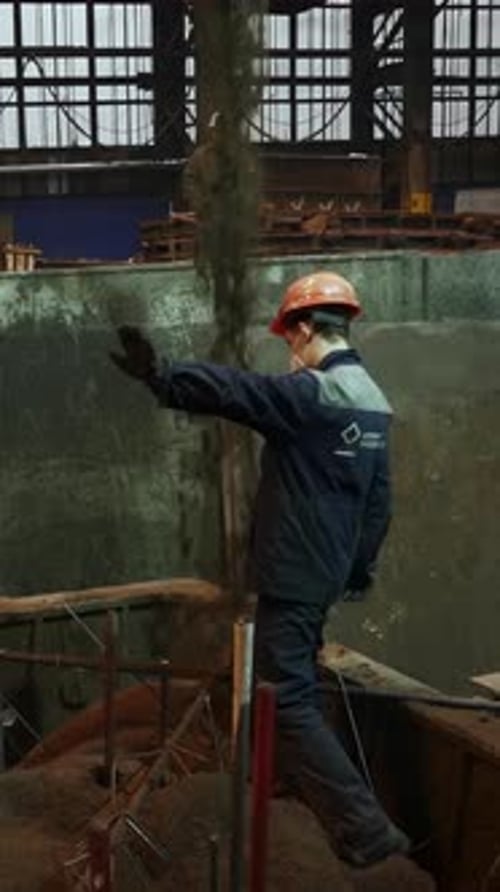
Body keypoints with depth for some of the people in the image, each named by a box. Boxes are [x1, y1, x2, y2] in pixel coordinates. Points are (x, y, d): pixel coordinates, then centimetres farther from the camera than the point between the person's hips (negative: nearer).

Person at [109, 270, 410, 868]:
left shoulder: (312, 393, -19)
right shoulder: (374, 400, 9)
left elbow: (233, 390, -29)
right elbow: (378, 500, 14)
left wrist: (159, 376, -25)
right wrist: (361, 570, 22)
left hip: (293, 574, -9)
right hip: (328, 573, 9)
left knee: (289, 702, -6)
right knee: (294, 683, 24)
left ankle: (367, 830, -7)